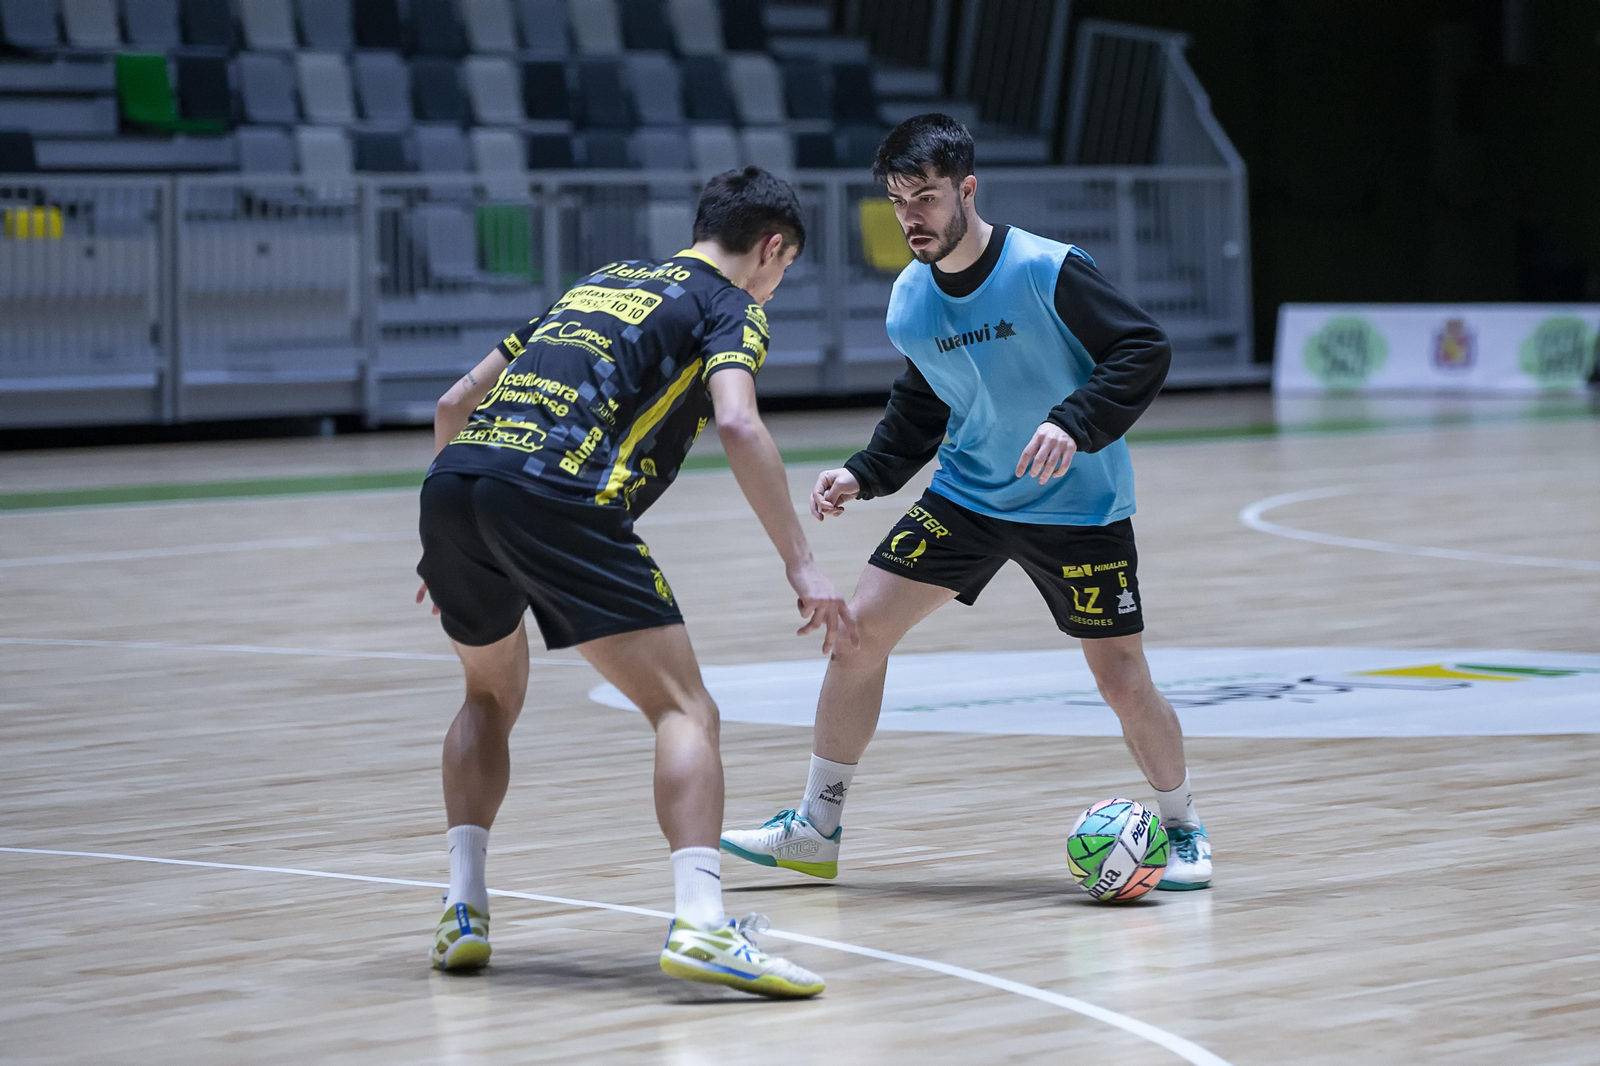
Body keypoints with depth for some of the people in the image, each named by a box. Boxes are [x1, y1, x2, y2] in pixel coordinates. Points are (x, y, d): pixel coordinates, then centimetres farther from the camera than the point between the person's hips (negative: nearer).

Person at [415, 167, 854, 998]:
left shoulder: (601, 280, 33)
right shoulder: (730, 305, 13)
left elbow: (457, 401, 32)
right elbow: (737, 424, -8)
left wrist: (451, 547, 41)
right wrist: (799, 564, -8)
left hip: (453, 477, 7)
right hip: (556, 494, -7)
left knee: (491, 695, 29)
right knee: (683, 709, -3)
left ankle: (462, 911, 20)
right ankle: (700, 923, -22)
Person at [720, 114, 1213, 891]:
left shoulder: (1048, 271, -20)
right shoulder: (909, 300, -2)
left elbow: (1144, 350, -20)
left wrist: (1075, 423, -34)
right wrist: (865, 474, 0)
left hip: (1077, 507, -5)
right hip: (967, 496, 5)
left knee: (1123, 682, -6)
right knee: (860, 631, -3)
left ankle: (1182, 830, 21)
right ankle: (816, 831, 10)